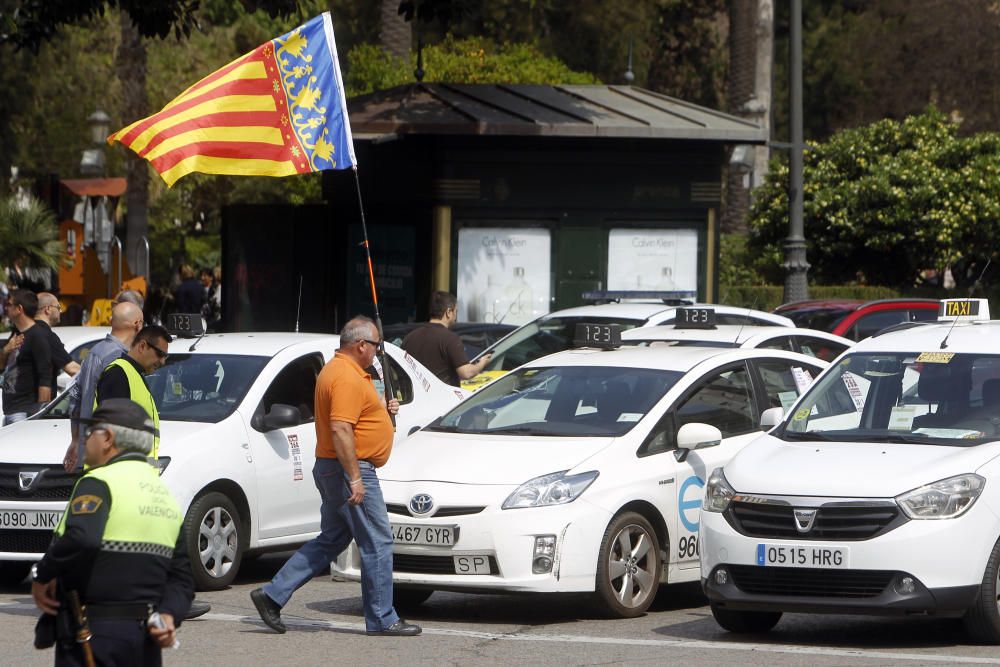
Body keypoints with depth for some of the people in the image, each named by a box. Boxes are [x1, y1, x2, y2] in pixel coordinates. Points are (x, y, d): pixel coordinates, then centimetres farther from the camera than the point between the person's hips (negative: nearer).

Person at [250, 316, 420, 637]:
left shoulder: (336, 370, 16)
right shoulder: (347, 378, -18)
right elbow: (340, 430, -26)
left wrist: (381, 408, 13)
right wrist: (354, 478, -26)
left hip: (329, 467, 11)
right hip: (351, 467, -11)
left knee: (331, 541, 16)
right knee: (377, 542, -4)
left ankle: (273, 595, 13)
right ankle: (382, 619, 1)